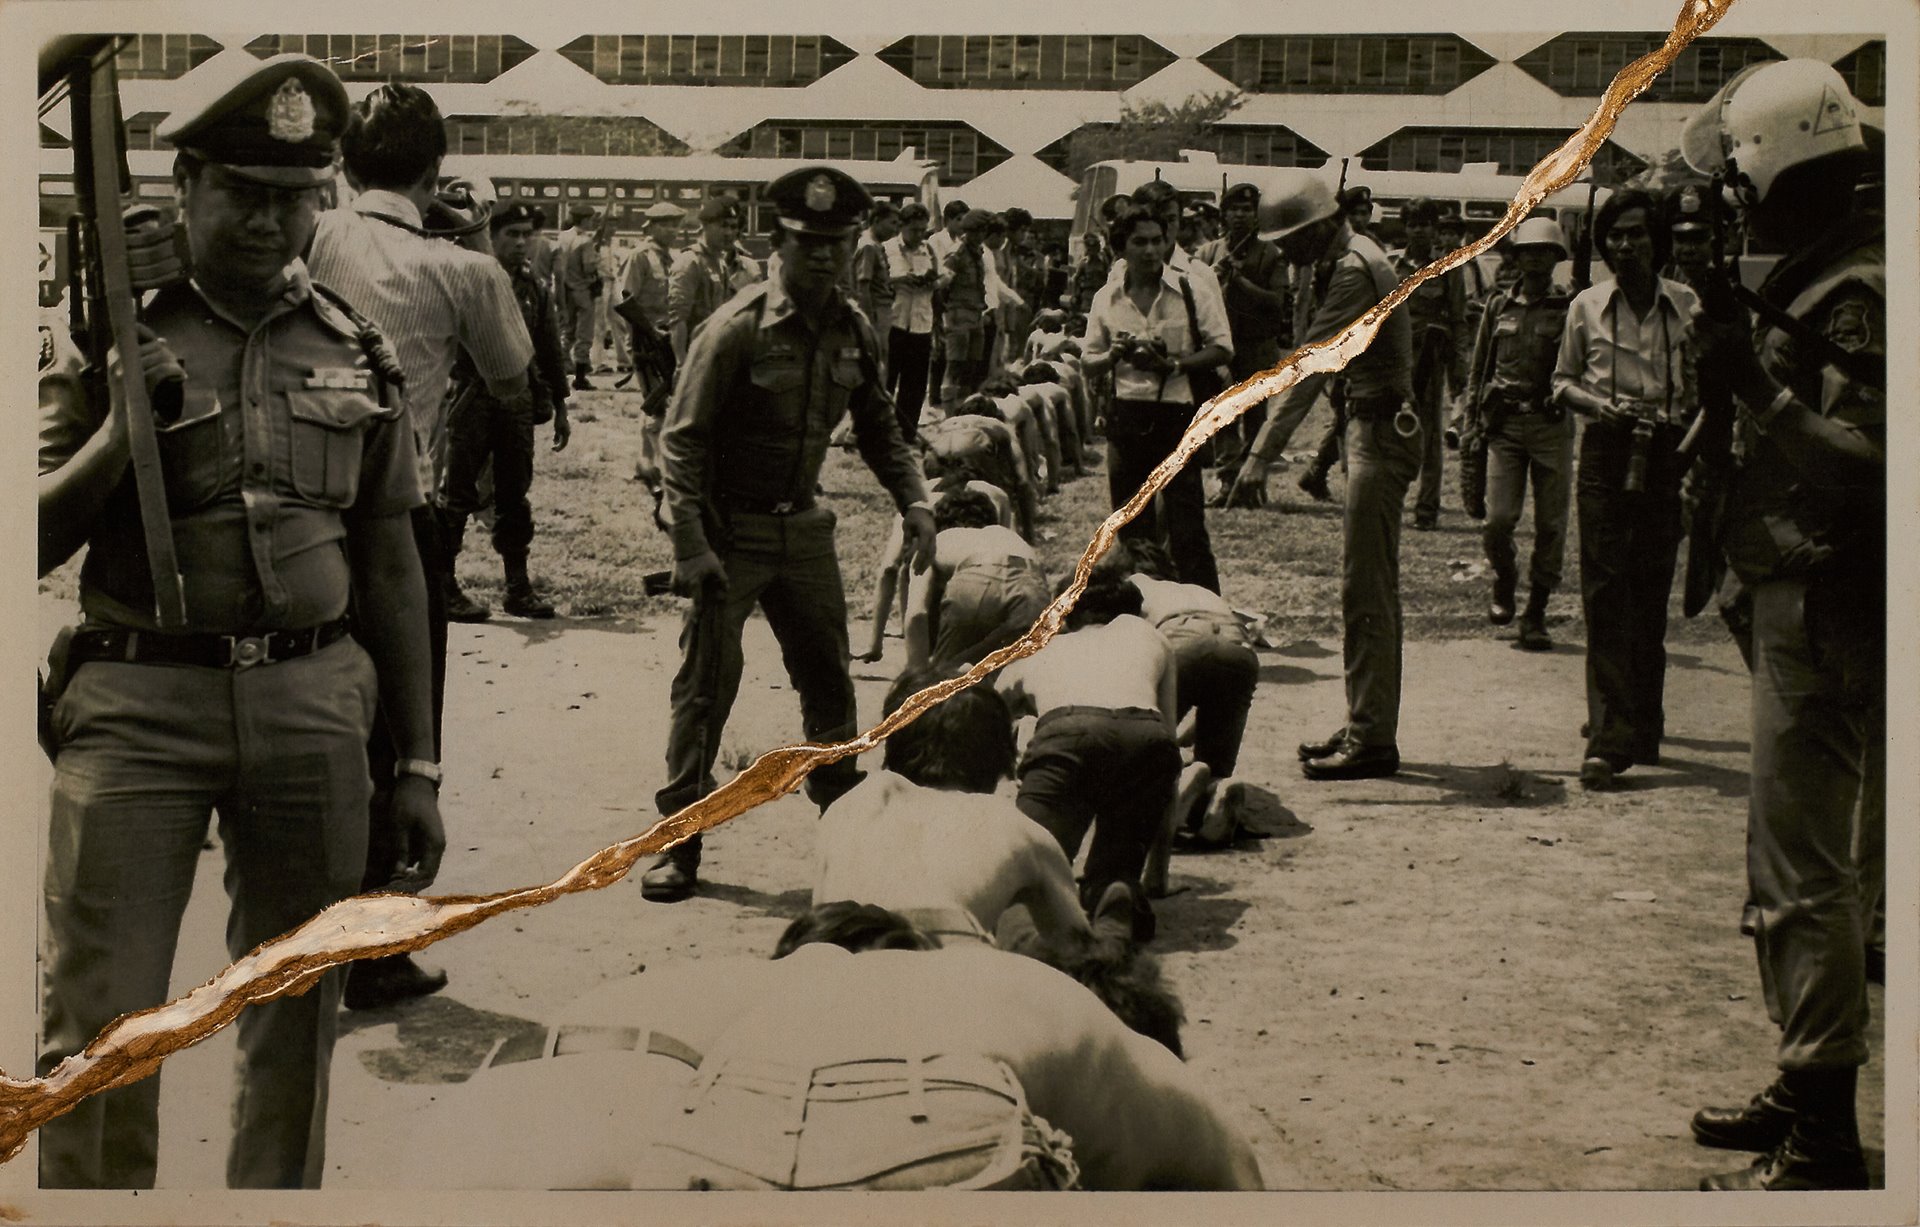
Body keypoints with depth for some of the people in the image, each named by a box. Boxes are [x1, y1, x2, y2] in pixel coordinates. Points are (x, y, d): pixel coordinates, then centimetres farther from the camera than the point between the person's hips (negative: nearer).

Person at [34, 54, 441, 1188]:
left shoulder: (356, 354, 9)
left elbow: (391, 569, 12)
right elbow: (38, 541, 0)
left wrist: (418, 763, 10)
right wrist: (121, 429, -16)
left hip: (313, 703, 3)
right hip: (140, 702, -2)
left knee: (298, 1025, 11)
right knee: (101, 1028, -4)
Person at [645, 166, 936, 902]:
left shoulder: (852, 331, 1)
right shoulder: (738, 329, -16)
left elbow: (878, 428, 13)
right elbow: (682, 438, -14)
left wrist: (913, 500, -2)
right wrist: (690, 545, -20)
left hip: (802, 526, 5)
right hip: (730, 529, -5)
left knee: (828, 676, 12)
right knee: (706, 683, -3)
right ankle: (680, 842, 6)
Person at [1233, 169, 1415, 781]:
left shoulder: (1354, 268, -18)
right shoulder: (1339, 261, 13)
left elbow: (1310, 368, -24)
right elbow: (1311, 350, 14)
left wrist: (1261, 453, -25)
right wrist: (1310, 281, 5)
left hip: (1383, 431, -11)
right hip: (1373, 426, 11)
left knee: (1365, 590, -9)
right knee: (1372, 588, 14)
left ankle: (1371, 739, -5)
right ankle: (1368, 726, 22)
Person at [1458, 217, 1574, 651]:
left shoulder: (1570, 308, 3)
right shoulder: (1499, 306, 10)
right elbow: (1478, 366, 16)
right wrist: (1472, 419, 11)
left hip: (1552, 424, -1)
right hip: (1504, 423, 1)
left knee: (1551, 524, 0)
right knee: (1499, 518, -9)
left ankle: (1536, 614, 12)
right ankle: (1504, 585, 21)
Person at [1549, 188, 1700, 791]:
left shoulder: (1686, 306, 4)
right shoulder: (1586, 306, 5)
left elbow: (1703, 385, 11)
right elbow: (1562, 382, 13)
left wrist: (1683, 416, -9)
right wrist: (1598, 403, -6)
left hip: (1666, 457, 0)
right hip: (1605, 455, 0)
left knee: (1651, 596, 5)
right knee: (1605, 598, -6)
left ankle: (1641, 727, 19)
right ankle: (1610, 740, -7)